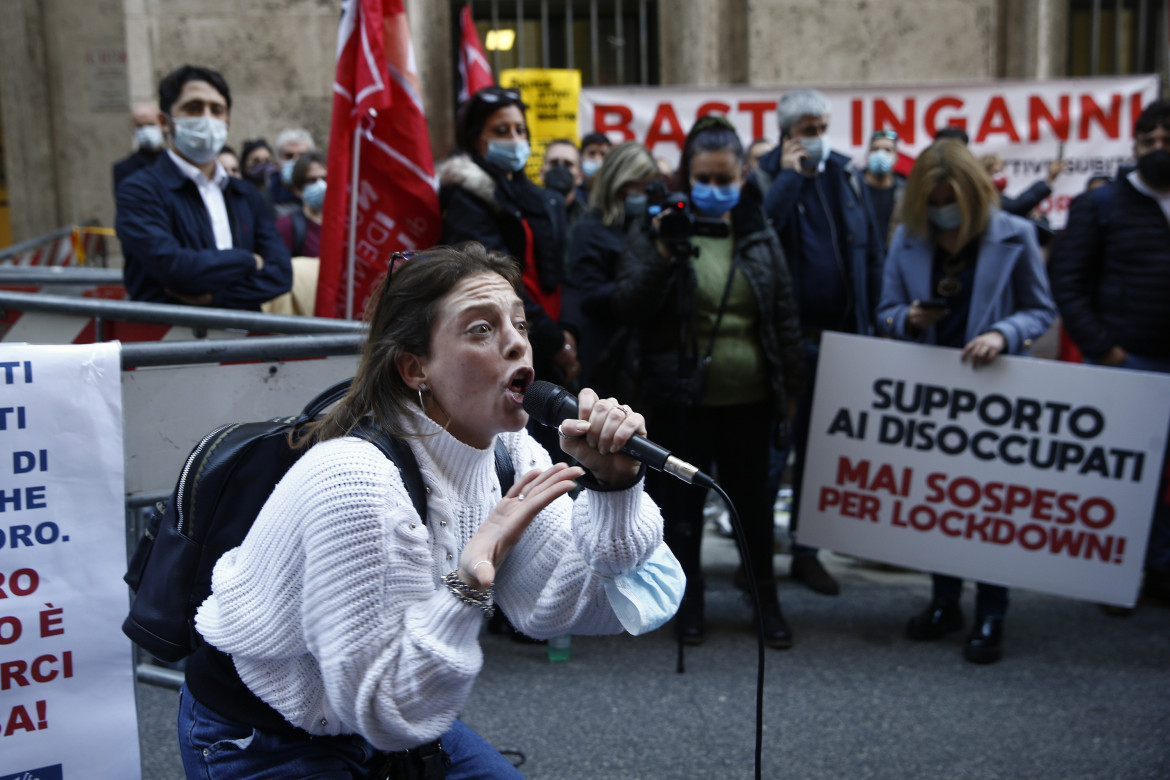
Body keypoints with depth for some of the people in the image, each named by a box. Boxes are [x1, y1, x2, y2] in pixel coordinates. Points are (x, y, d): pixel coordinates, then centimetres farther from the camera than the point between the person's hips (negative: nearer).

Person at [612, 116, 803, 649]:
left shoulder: (760, 235, 7)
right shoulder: (655, 232, -1)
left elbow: (785, 315, 11)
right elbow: (627, 307, -10)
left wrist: (788, 385, 8)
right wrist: (662, 255, -23)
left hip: (750, 399, 2)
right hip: (683, 398, -2)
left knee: (754, 500, 12)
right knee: (683, 501, 8)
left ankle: (766, 602, 28)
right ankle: (689, 602, 24)